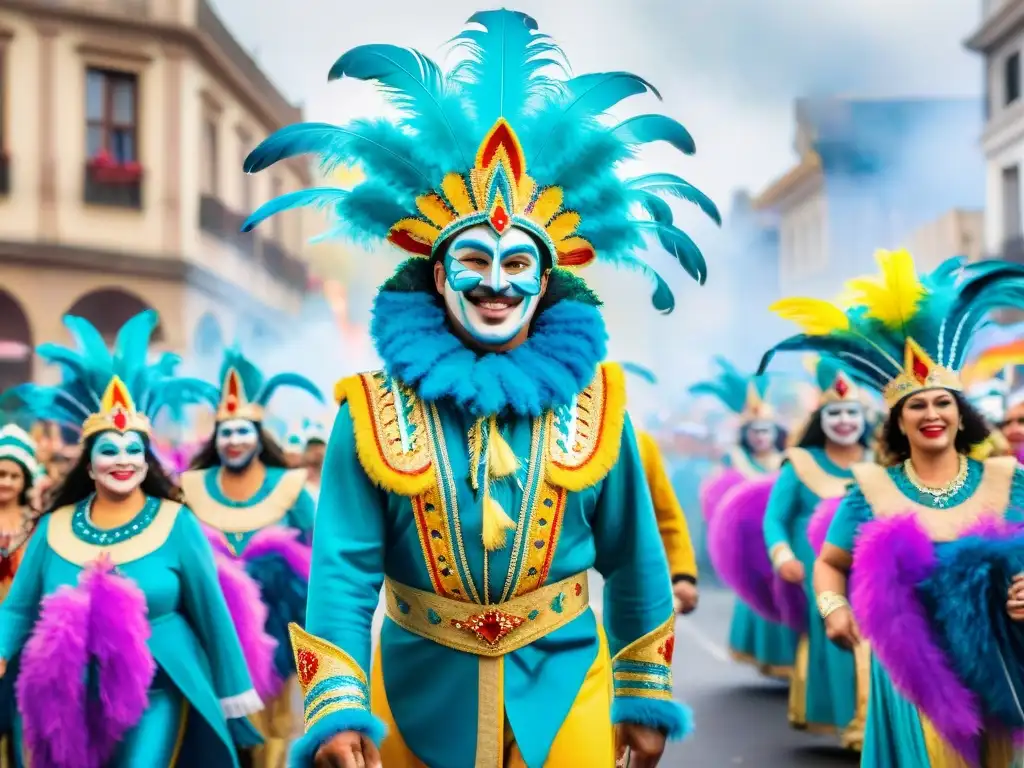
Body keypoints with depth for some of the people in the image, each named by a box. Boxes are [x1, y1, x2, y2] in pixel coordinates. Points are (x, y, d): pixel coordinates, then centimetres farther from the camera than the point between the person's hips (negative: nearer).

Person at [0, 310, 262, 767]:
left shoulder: (176, 524, -3)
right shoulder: (54, 527, 4)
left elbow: (211, 611, 0)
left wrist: (233, 693, 2)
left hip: (156, 694, -3)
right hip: (68, 698, 3)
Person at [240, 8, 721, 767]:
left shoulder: (594, 405, -3)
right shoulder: (375, 411, -7)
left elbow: (633, 560, 4)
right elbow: (343, 569, -9)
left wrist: (647, 698, 8)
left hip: (563, 689, 0)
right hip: (419, 696, 0)